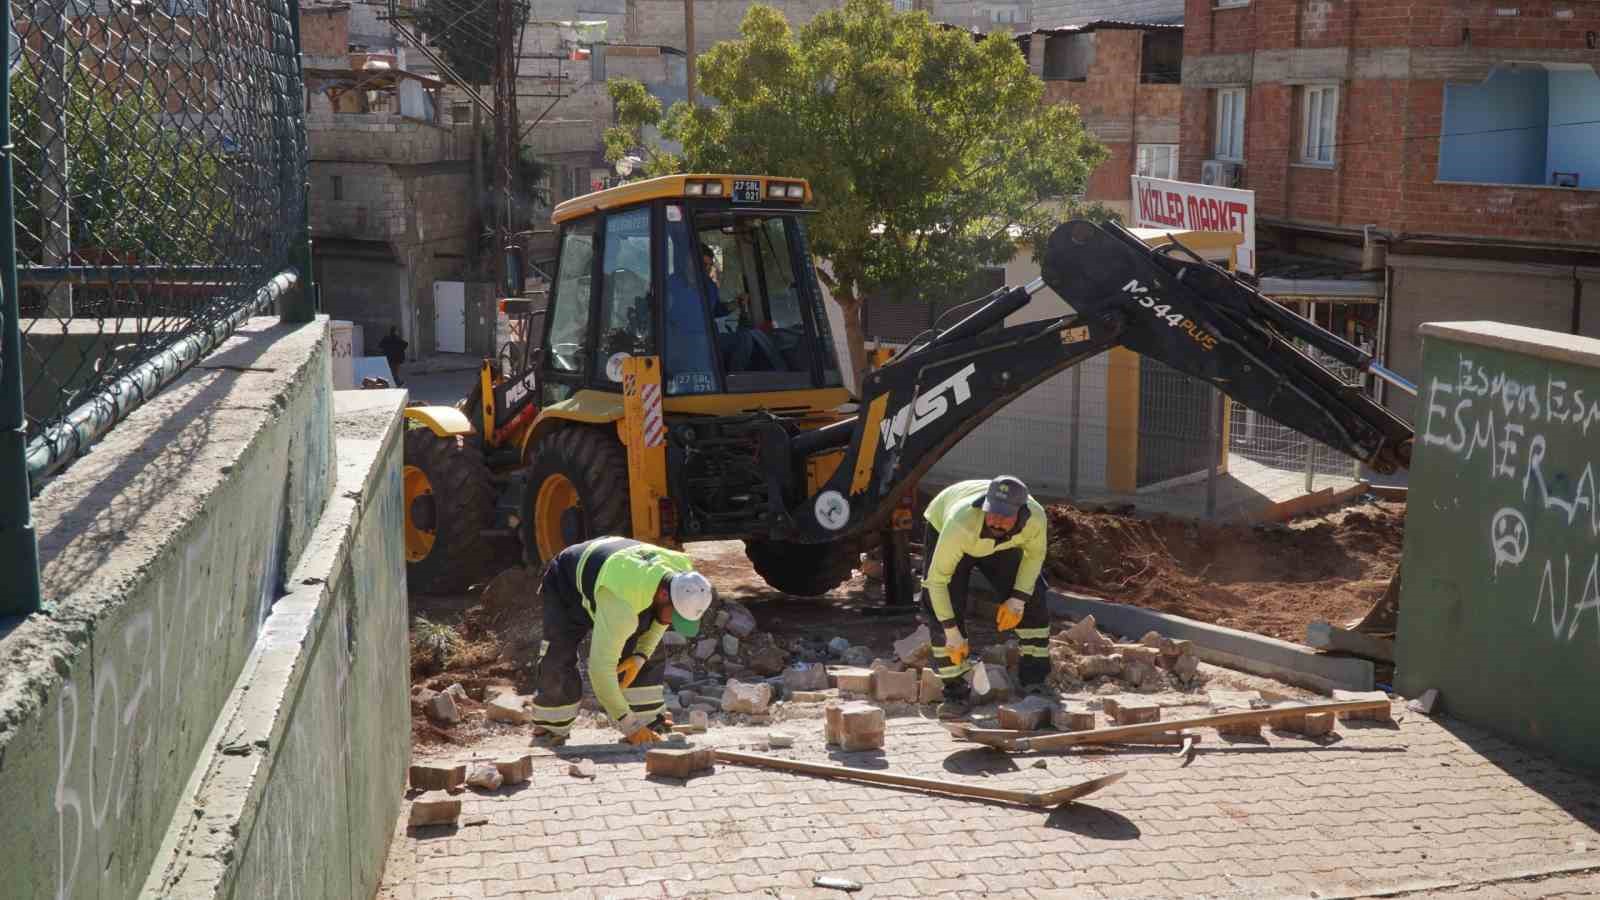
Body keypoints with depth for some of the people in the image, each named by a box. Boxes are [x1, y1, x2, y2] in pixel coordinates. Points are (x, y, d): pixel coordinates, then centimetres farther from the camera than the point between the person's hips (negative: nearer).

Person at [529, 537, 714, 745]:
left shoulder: (683, 575, -26)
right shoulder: (621, 603, -48)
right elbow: (601, 668, -45)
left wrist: (640, 657, -15)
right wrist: (630, 726, -41)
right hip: (565, 586, -6)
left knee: (652, 652, -5)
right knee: (559, 660, -17)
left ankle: (649, 721, 4)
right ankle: (548, 728, 3)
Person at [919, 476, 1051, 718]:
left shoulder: (1035, 518, -36)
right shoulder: (961, 522, -47)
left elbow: (1035, 554, -12)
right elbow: (937, 578, -37)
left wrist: (1018, 599, -21)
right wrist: (952, 633, -34)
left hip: (1002, 544, 3)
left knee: (1032, 598, -6)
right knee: (942, 608, -19)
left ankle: (1035, 682, 8)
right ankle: (955, 692, -8)